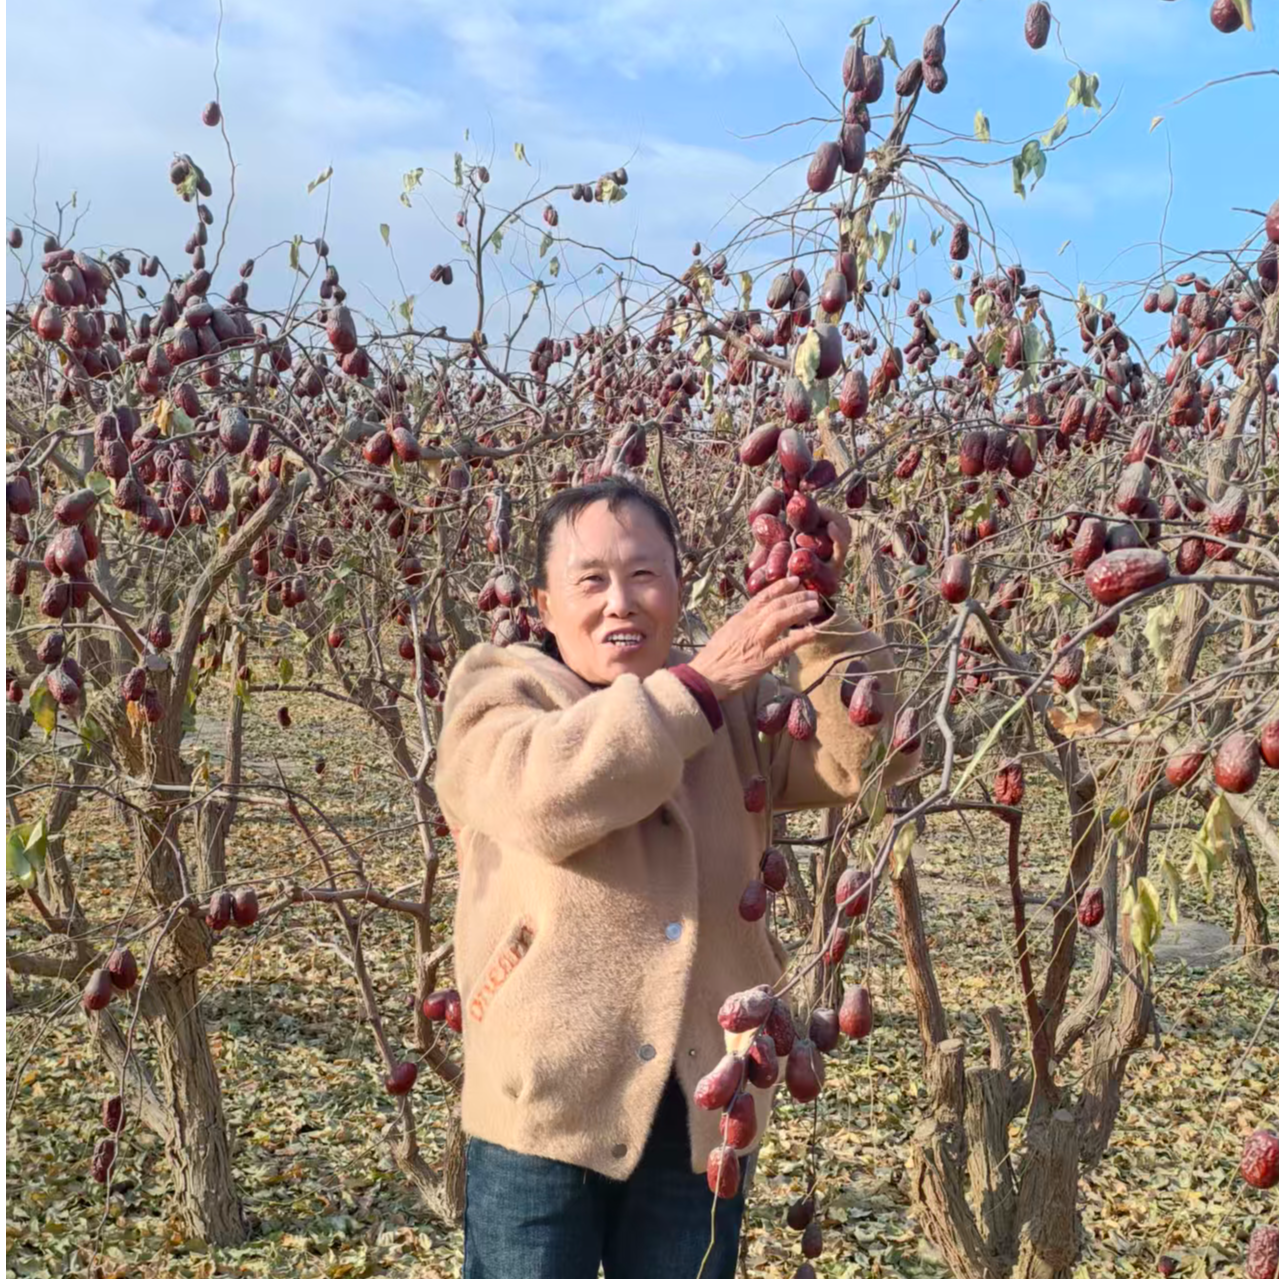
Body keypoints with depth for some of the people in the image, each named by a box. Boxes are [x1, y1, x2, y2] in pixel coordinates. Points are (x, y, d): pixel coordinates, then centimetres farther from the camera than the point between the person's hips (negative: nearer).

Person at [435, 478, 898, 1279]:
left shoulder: (732, 704, 10)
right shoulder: (497, 689, -2)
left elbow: (858, 757, -3)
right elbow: (547, 795, -23)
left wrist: (818, 610, -14)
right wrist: (701, 683, -23)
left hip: (703, 1111, 4)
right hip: (547, 1104, -3)